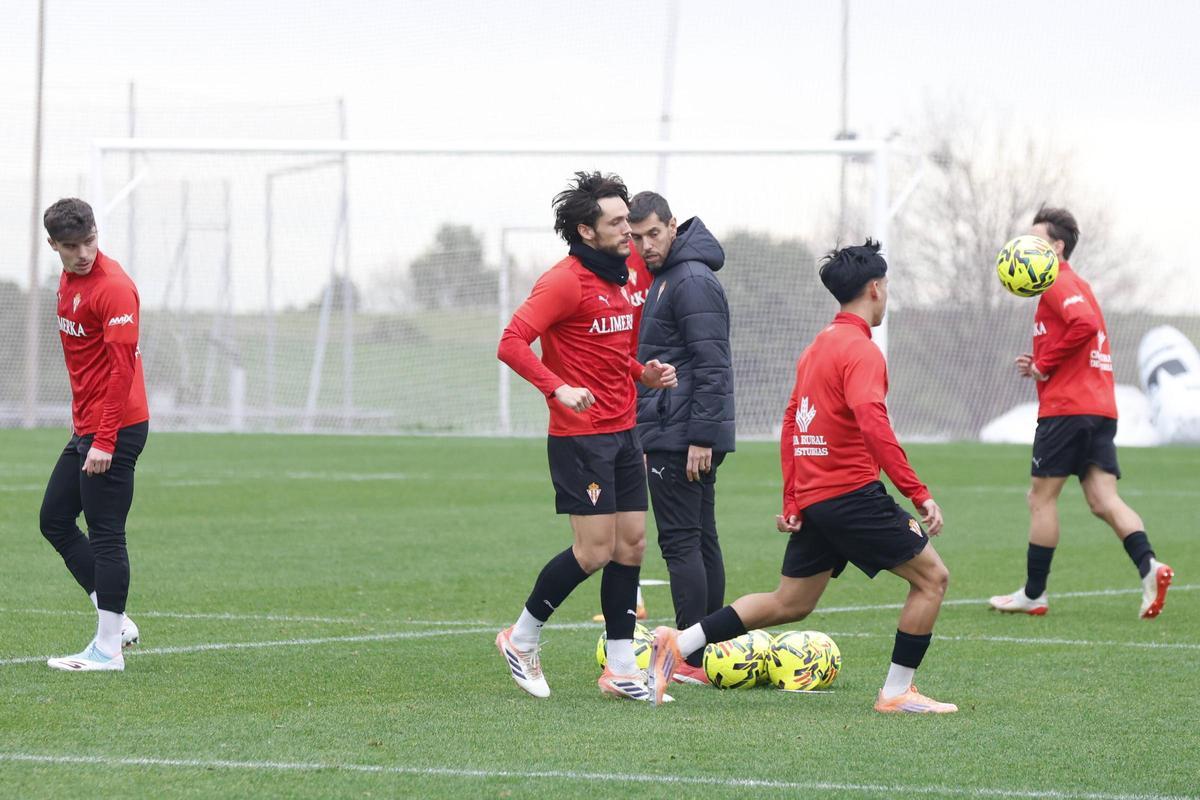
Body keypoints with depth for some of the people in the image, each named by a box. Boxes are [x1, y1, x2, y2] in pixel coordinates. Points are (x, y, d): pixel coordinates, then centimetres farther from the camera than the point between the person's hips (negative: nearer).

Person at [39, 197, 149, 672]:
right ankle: (115, 621, 17)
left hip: (115, 428, -10)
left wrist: (105, 441, -24)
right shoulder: (69, 281, 12)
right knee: (55, 520, 14)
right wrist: (83, 422, 19)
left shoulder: (113, 287, -17)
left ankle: (108, 649, -2)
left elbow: (122, 368, -21)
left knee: (105, 535, -7)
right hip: (86, 427, 10)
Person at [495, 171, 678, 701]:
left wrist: (644, 374, 8)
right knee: (596, 550, -9)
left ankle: (621, 669, 10)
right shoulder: (565, 281, -14)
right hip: (580, 435, -9)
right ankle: (521, 640, 10)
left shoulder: (616, 279, 14)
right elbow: (512, 343, -20)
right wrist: (559, 388, -31)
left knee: (632, 543, 5)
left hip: (622, 433, 9)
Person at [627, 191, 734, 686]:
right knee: (701, 540, 11)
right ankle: (709, 652, 14)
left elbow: (711, 366, -20)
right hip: (674, 436, 11)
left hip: (682, 439, -11)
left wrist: (701, 439, -23)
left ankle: (691, 662, -10)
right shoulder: (660, 279, 18)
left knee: (681, 542, -9)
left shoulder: (692, 281, -14)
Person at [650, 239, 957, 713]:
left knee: (789, 604, 16)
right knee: (931, 577, 0)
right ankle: (896, 693, 1)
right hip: (852, 493, -9)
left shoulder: (816, 348, 16)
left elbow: (791, 427, 20)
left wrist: (792, 501, 21)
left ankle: (677, 643, 10)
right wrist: (918, 495, -25)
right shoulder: (859, 350, -13)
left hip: (813, 498, 9)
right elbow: (873, 426, -26)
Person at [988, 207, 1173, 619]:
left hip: (1066, 408, -9)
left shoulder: (1059, 286, -8)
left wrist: (1044, 363, -15)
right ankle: (1149, 566, -22)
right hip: (1101, 411, 9)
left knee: (1041, 497, 2)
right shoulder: (1076, 286, 23)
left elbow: (1084, 324, -26)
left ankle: (1033, 594, 7)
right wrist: (1040, 365, 11)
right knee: (1103, 500, -1)